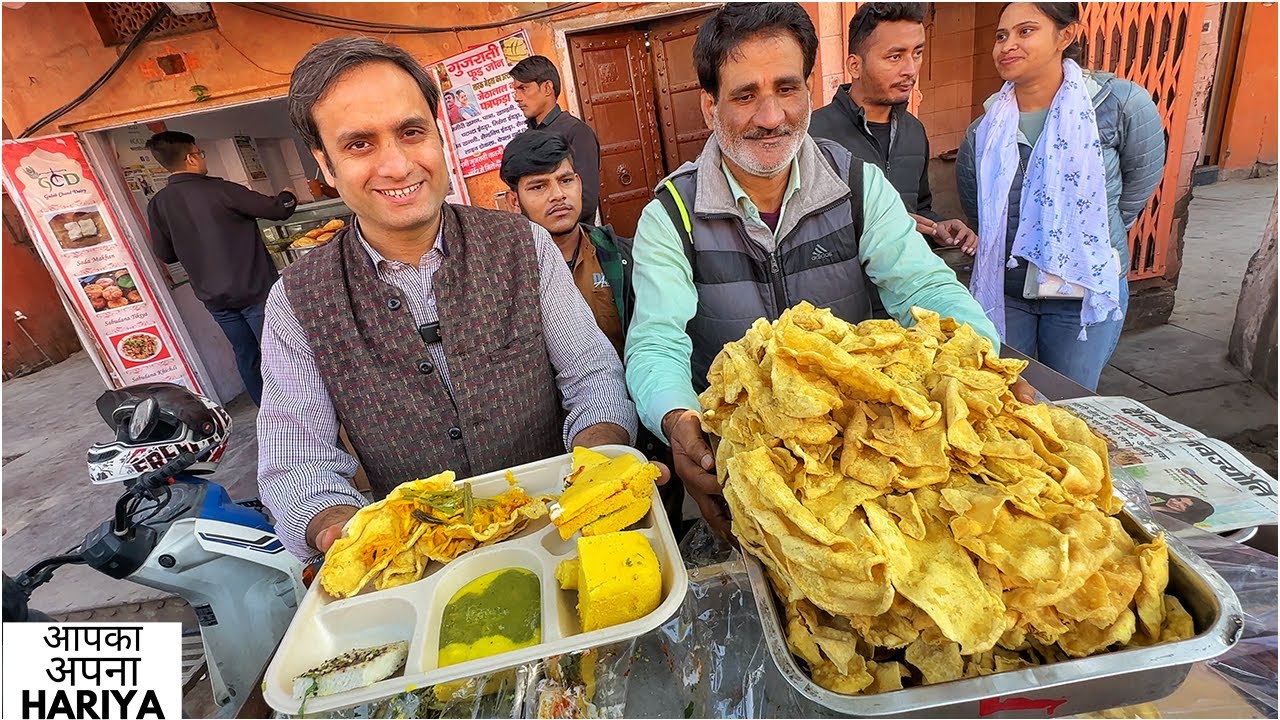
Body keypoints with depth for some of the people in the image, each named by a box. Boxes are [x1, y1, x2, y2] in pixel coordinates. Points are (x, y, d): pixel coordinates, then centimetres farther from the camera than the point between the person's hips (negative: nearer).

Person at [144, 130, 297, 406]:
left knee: (245, 353, 17)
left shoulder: (157, 204, 1)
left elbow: (165, 254, 8)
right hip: (253, 290, -5)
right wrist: (288, 198, 13)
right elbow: (276, 209, -9)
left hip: (214, 298, 6)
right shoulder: (220, 190, -15)